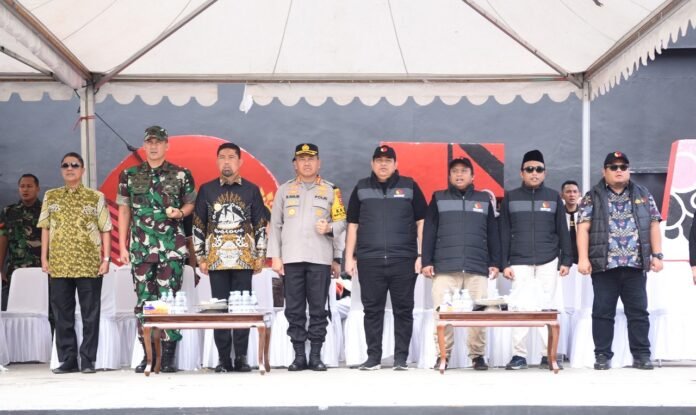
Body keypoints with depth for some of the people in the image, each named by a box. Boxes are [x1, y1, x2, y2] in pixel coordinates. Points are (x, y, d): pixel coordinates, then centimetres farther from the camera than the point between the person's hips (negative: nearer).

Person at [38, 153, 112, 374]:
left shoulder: (96, 197, 4)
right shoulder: (51, 196, 11)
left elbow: (105, 230, 3)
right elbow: (45, 229, 12)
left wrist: (106, 258, -4)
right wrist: (44, 258, 4)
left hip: (89, 265, -2)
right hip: (59, 265, 2)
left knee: (90, 314, 1)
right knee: (62, 314, 5)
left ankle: (88, 360, 7)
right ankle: (68, 359, 12)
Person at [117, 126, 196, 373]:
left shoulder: (181, 175, 5)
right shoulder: (129, 176, 10)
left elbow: (191, 203, 13)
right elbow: (124, 211, 11)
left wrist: (180, 212, -10)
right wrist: (122, 247, 6)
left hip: (172, 248, -2)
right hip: (140, 248, 2)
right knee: (144, 301, 2)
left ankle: (168, 357, 1)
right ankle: (148, 356, 9)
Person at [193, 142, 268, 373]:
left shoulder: (251, 190, 7)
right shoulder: (207, 190, 8)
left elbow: (261, 226, 8)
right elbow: (198, 226, 9)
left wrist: (260, 256, 2)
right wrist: (200, 257, 4)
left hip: (244, 259, -1)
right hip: (216, 259, 1)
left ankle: (241, 358, 6)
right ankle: (224, 359, 7)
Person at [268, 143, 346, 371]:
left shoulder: (331, 190, 11)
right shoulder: (284, 190, 13)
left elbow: (341, 222, 11)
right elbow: (275, 224, 11)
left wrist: (329, 228, -10)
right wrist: (275, 256, 4)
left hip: (320, 258, -1)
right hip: (291, 258, 1)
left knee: (318, 309, -1)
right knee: (294, 310, 1)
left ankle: (316, 355, 5)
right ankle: (299, 356, 7)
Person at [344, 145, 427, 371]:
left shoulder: (409, 186, 7)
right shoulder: (361, 189, 12)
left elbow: (421, 222, 6)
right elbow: (353, 225, 13)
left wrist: (420, 255, -1)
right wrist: (349, 257, 7)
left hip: (403, 259, -1)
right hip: (369, 260, 1)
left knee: (403, 309, 1)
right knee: (372, 309, 3)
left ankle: (401, 357, 7)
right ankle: (373, 357, 9)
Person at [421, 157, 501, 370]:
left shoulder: (484, 200, 15)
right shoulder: (438, 199, 12)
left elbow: (493, 234, 14)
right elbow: (429, 232, 7)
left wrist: (495, 263, 7)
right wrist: (426, 261, -1)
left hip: (478, 268, 1)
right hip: (445, 267, -1)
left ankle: (478, 355, 6)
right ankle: (442, 355, 3)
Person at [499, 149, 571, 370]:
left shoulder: (553, 197, 8)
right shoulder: (510, 198, 6)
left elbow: (562, 231, 8)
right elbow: (504, 233, 5)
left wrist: (566, 260, 2)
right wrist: (504, 263, -1)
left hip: (548, 262, 0)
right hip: (519, 262, 0)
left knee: (545, 306, 0)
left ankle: (548, 354, 5)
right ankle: (519, 354, 2)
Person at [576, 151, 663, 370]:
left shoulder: (643, 195, 13)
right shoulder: (592, 197, 5)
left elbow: (653, 225, 11)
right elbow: (583, 228, -1)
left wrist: (657, 255, 2)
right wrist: (583, 258, -10)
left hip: (635, 265, 2)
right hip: (604, 265, -2)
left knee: (638, 311, 3)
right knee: (603, 312, 1)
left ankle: (641, 355, 9)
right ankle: (602, 356, 7)